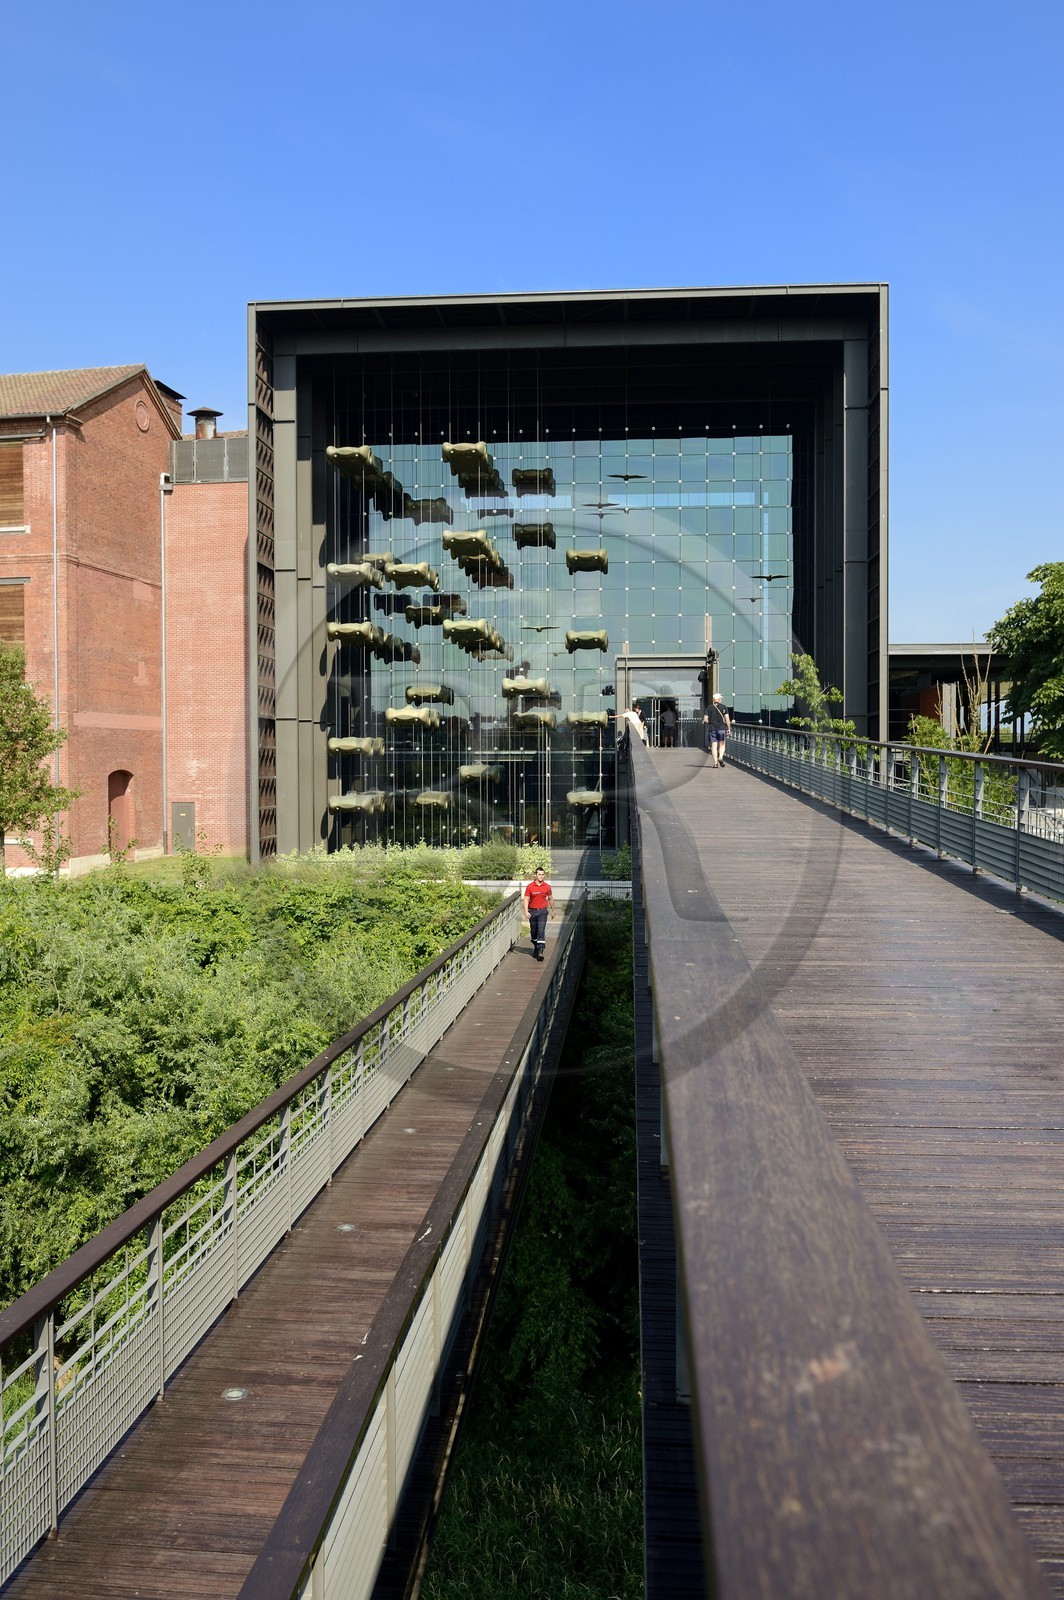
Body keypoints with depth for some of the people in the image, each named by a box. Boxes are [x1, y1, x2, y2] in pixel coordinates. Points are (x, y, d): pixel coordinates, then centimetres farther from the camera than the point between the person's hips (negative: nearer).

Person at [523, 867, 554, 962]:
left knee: (541, 931, -12)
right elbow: (526, 899, -5)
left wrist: (553, 910, 20)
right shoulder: (530, 886, -4)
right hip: (532, 911, 1)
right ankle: (535, 947, 34)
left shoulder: (547, 887, 0)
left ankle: (540, 952, -16)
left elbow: (550, 899, 14)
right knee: (533, 931, 12)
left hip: (543, 911, -1)